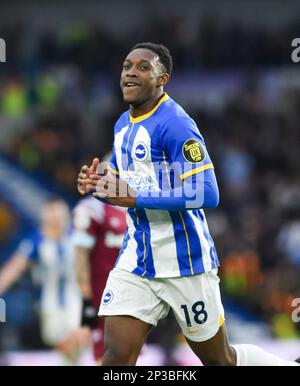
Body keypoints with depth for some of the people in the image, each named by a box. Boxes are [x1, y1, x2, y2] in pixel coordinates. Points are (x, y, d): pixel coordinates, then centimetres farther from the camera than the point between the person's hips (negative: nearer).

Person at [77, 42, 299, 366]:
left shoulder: (174, 125, -17)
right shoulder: (123, 125, 10)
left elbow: (207, 194, -25)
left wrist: (134, 197, -27)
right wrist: (97, 186, -1)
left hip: (184, 263, -7)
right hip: (135, 262, 7)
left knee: (221, 360, 8)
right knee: (116, 357, -7)